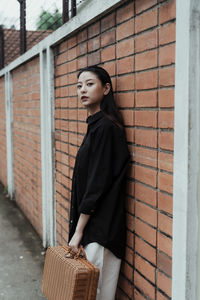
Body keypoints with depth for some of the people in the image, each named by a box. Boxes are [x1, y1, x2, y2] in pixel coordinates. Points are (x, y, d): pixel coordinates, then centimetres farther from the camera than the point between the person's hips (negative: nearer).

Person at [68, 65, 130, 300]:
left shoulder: (105, 127, -18)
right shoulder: (95, 125, 11)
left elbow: (97, 184, -20)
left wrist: (78, 230, -16)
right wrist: (77, 228, 16)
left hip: (101, 225, -9)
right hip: (92, 221, 9)